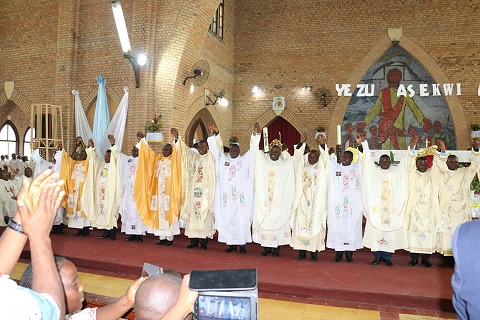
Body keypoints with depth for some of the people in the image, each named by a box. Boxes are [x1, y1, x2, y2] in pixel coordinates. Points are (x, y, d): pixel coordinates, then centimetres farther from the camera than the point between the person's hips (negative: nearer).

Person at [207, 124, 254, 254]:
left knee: (241, 220, -4)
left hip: (241, 196, -2)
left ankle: (242, 244, 4)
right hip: (226, 196, 2)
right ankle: (231, 244, 11)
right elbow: (217, 147, 9)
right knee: (227, 219, 2)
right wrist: (215, 134, -2)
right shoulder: (224, 159, 14)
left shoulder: (245, 160, 9)